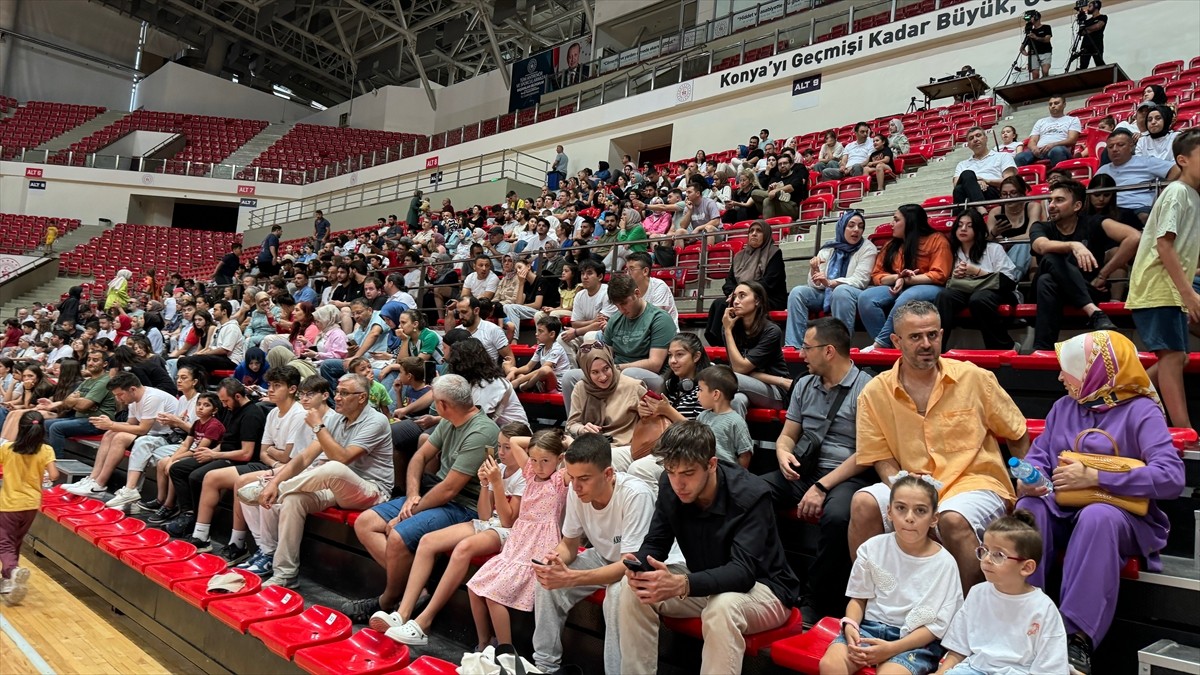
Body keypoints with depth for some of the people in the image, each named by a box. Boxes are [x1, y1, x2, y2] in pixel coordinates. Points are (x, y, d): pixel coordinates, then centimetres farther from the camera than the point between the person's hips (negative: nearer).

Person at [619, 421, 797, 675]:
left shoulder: (751, 496, -28)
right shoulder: (670, 486, -11)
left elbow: (744, 570, -36)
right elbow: (655, 543, -5)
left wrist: (681, 585, -52)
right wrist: (638, 563, -31)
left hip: (761, 586, -5)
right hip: (703, 580, 6)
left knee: (722, 608, -38)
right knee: (634, 590, -15)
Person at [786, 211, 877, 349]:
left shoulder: (867, 248, -4)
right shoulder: (828, 248, 6)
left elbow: (859, 281, -15)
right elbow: (815, 284, 1)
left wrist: (830, 283, -31)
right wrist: (814, 270, -22)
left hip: (850, 295, -4)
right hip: (826, 295, 4)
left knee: (841, 291, -36)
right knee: (797, 292, -19)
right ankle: (793, 345, -26)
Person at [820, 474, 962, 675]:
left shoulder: (944, 563, -7)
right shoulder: (872, 548, -1)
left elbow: (937, 625, -6)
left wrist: (892, 648, -18)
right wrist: (850, 626, -13)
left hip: (915, 640, -2)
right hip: (870, 627, 2)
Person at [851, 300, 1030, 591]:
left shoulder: (975, 379, 1)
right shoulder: (875, 393, 1)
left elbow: (1018, 435, 12)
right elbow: (882, 458, 3)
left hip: (976, 482, -1)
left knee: (953, 519, -33)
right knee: (863, 504, -25)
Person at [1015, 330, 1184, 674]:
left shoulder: (1141, 411, -4)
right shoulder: (1063, 407, 13)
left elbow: (1171, 477, -16)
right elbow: (1038, 456, 14)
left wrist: (1095, 478, -20)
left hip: (1123, 516, -4)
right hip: (1064, 512, 4)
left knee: (1098, 517, -38)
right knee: (1029, 509, -28)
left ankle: (1078, 636, -37)